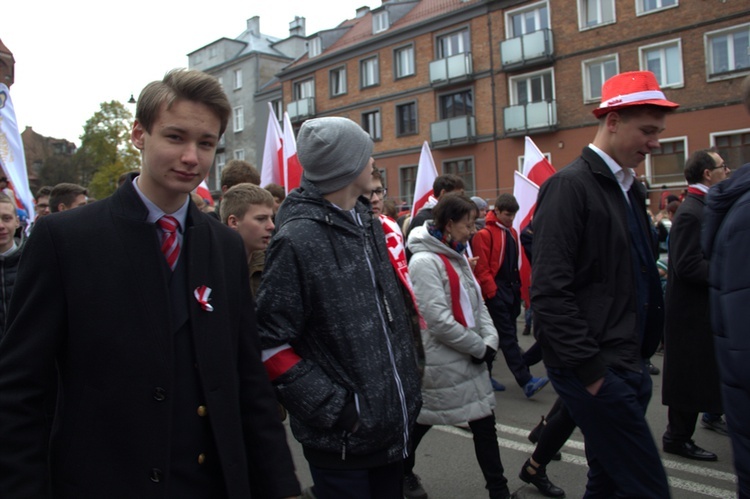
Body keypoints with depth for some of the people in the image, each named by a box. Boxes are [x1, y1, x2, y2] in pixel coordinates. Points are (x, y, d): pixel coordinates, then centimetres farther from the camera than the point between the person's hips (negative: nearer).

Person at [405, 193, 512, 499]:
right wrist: (479, 347, -14)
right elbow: (438, 320, -22)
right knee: (422, 421, 12)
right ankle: (402, 472, 37)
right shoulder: (424, 261, -18)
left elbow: (477, 303, 11)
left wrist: (490, 340, -5)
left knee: (484, 422, 9)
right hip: (440, 362, -7)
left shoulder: (458, 257, 9)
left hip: (470, 358, 8)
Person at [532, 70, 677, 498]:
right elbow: (550, 292, -20)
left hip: (628, 365, 9)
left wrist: (640, 356, 13)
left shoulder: (631, 188, 14)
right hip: (595, 370, -9)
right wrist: (590, 370, -18)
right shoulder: (570, 186, -13)